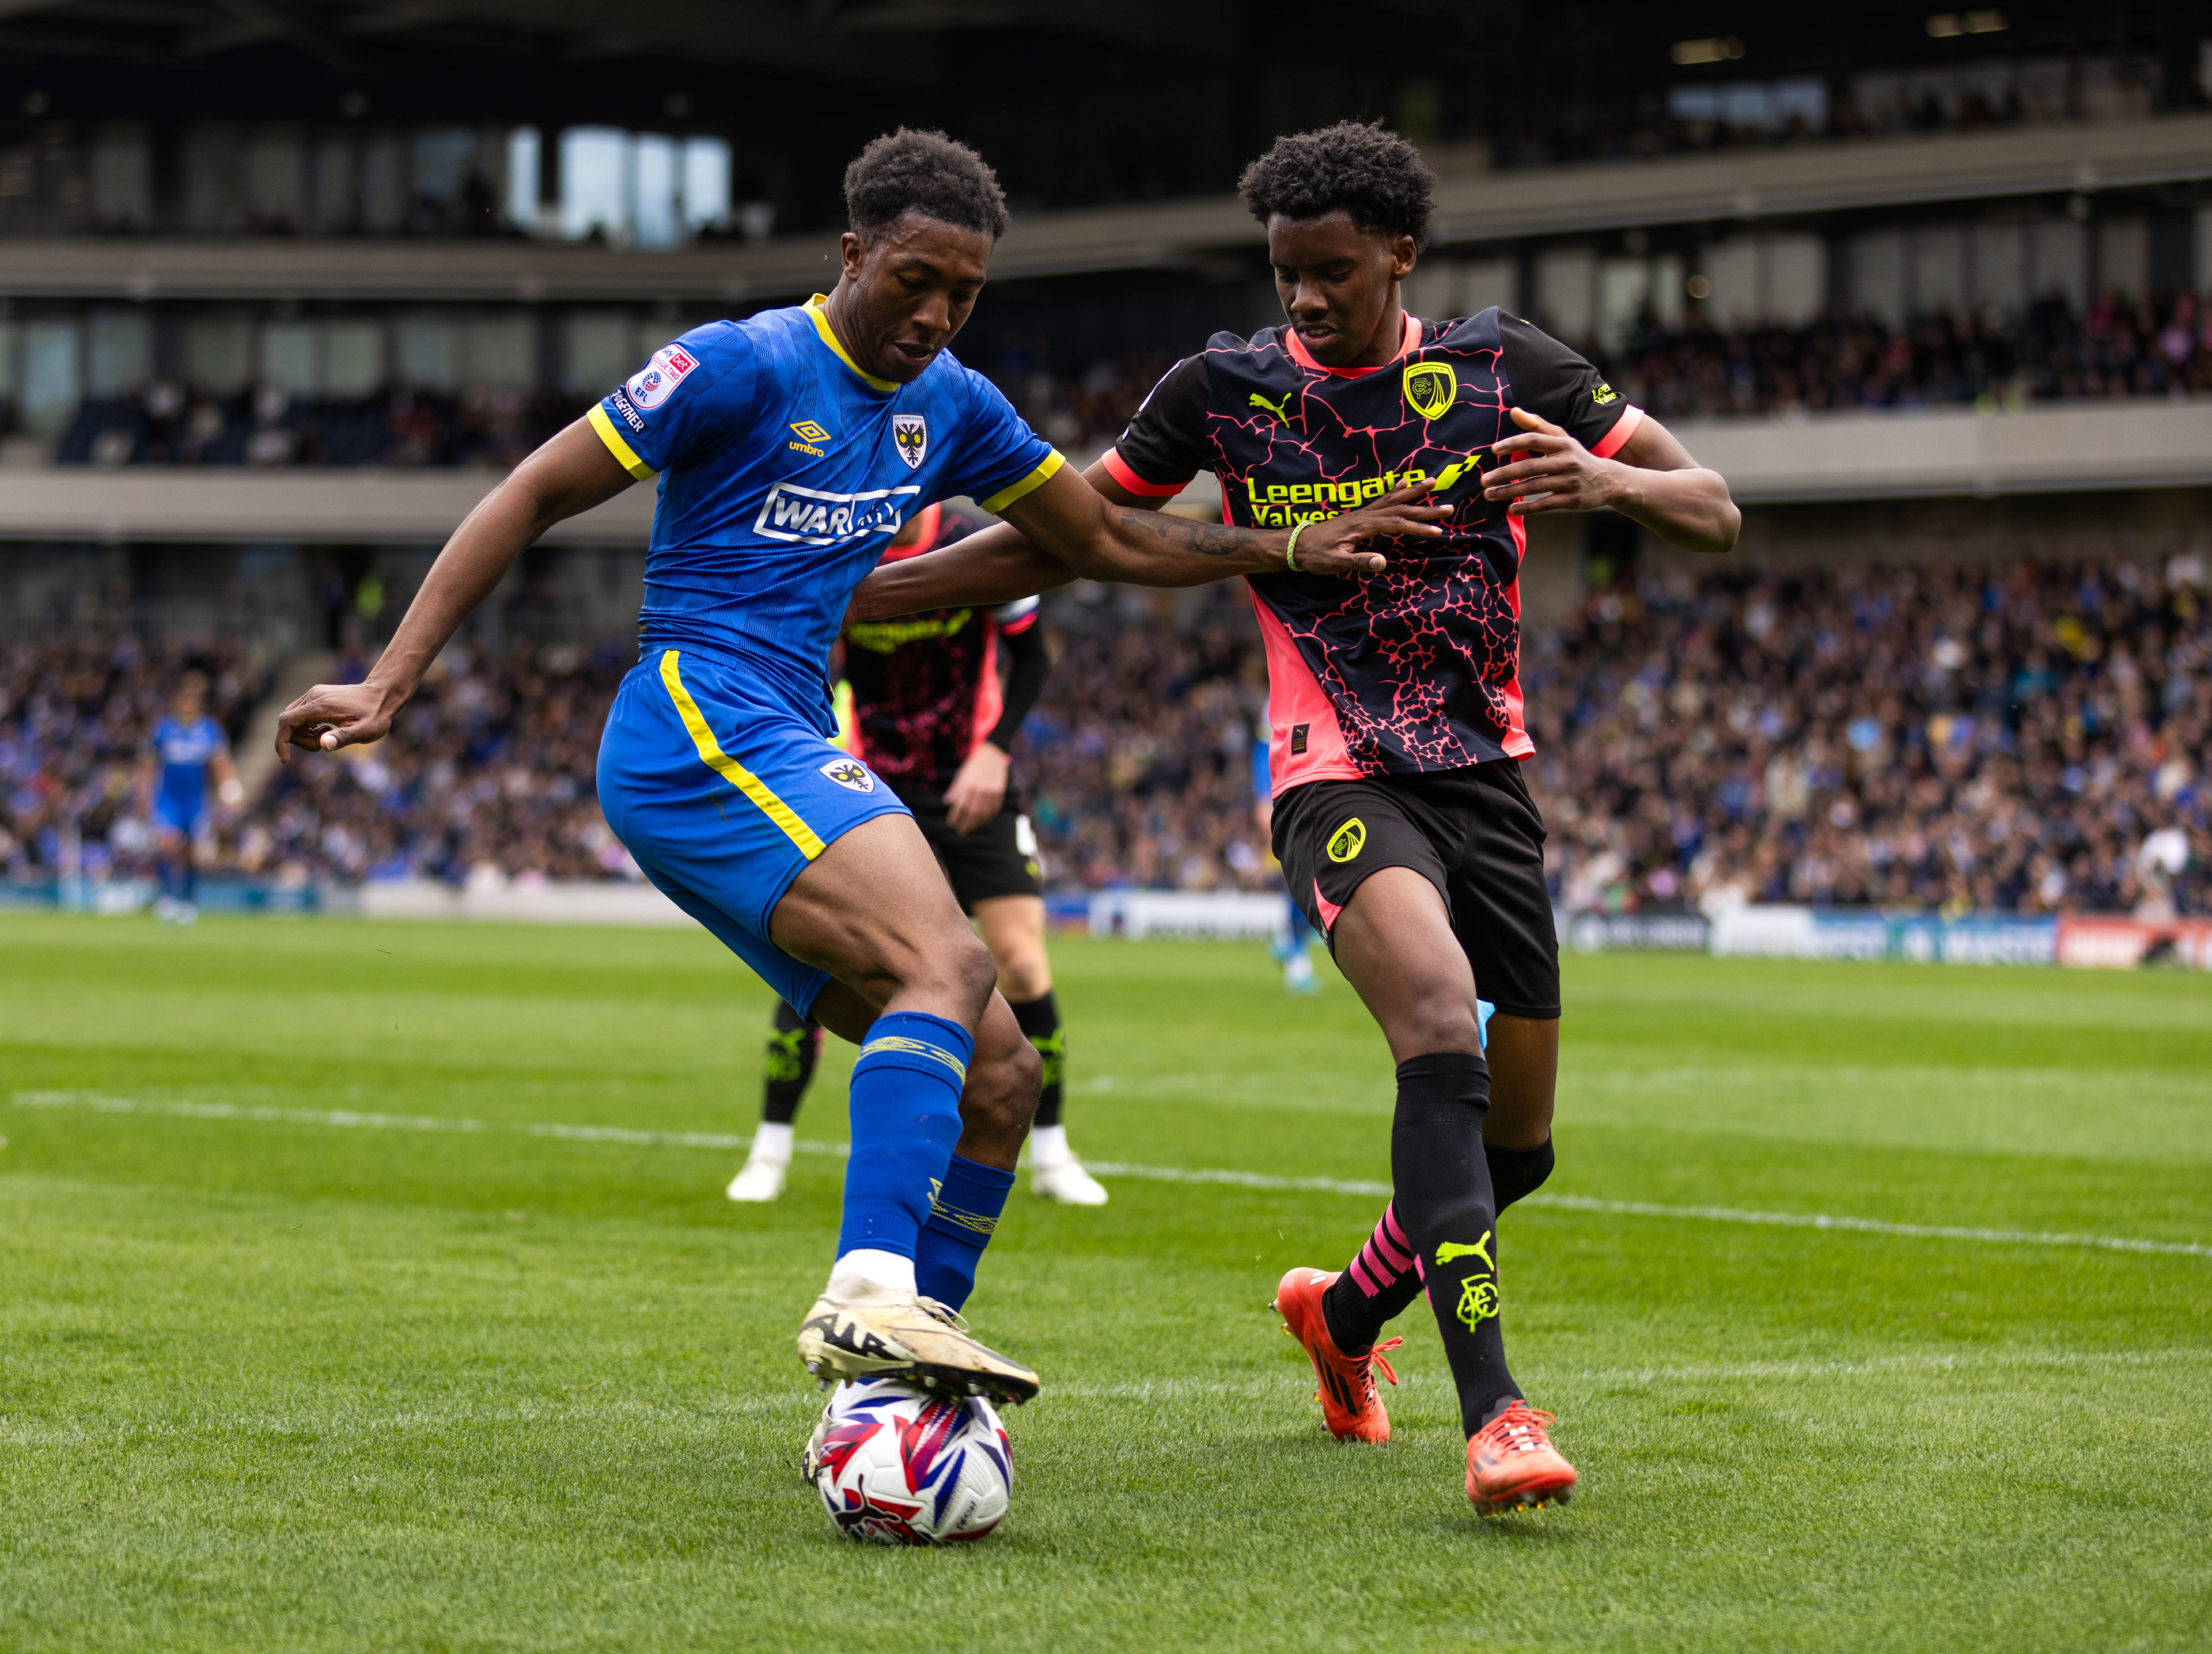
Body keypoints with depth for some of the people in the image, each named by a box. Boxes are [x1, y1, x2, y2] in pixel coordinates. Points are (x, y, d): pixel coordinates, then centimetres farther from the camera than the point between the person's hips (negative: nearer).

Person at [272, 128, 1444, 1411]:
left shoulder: (950, 405, 17)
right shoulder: (744, 366, -5)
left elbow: (1107, 537, 28)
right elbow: (535, 497, -4)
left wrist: (1285, 548, 16)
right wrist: (392, 682, -11)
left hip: (783, 756, 9)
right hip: (700, 725, -9)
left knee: (997, 1076, 2)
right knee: (948, 966, -30)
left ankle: (899, 1388, 5)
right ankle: (870, 1294, -43)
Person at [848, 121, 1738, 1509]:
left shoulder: (1499, 365, 1)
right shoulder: (1227, 388, 0)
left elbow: (1717, 516, 1)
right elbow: (1065, 544, 10)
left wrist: (1606, 477, -22)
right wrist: (845, 595, 3)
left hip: (1487, 771, 4)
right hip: (1341, 779, -3)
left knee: (1516, 1142, 7)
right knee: (1440, 1022, -32)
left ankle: (1347, 1313, 38)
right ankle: (1494, 1411, -38)